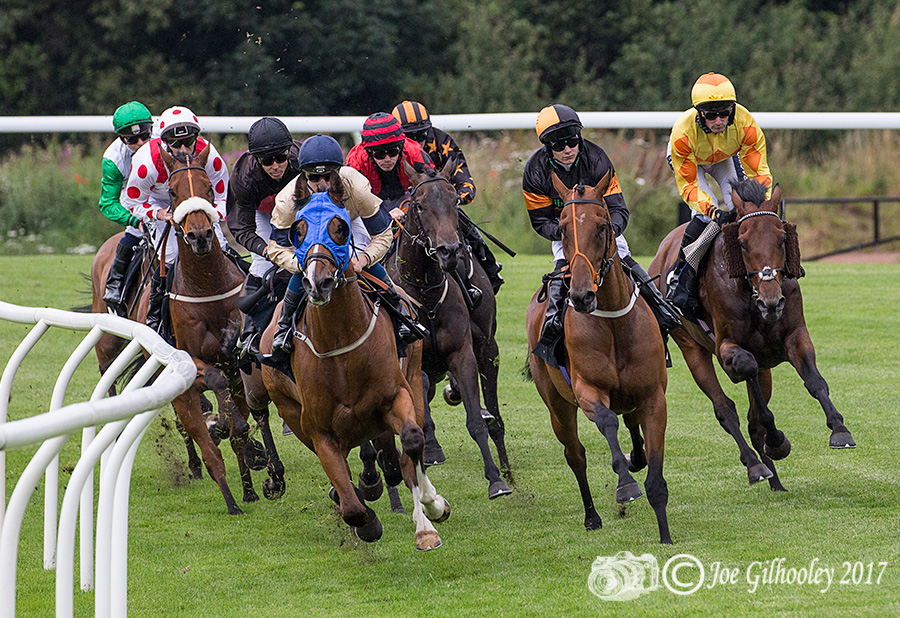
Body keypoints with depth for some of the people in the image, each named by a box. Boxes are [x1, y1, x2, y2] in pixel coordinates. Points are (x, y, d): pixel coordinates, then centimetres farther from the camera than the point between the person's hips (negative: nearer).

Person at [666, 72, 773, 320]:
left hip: (726, 158, 3)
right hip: (691, 162, -3)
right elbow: (688, 186, -34)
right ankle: (680, 277, -13)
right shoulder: (683, 132, -41)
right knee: (706, 215, -23)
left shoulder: (745, 123, -36)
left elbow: (759, 172, -28)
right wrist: (712, 210, -50)